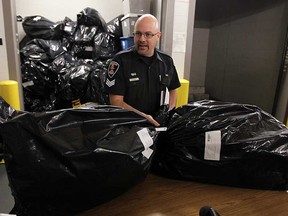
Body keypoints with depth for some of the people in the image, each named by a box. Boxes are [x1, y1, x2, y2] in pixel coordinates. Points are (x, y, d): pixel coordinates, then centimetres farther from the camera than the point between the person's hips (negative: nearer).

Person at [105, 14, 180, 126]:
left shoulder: (167, 61, 6)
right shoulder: (121, 60, -7)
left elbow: (173, 89, 19)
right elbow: (116, 101, -10)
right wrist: (142, 117, -21)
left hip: (159, 124, 2)